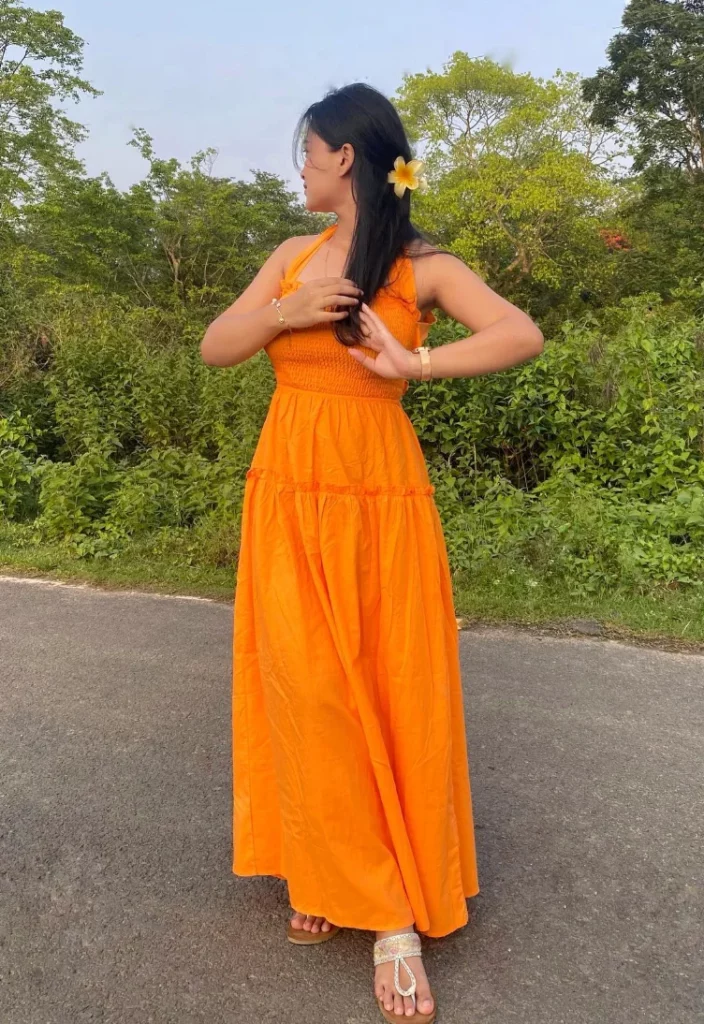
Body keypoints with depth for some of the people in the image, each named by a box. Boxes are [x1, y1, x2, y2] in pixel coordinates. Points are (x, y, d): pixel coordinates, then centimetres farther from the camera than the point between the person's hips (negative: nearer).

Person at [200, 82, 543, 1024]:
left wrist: (413, 363, -18)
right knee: (305, 691, 0)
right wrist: (287, 312, -6)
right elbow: (215, 348, 10)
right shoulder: (292, 257, 14)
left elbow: (523, 336, -12)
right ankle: (330, 875, 18)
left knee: (390, 693, 1)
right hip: (289, 496, 4)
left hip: (378, 495, -3)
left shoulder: (421, 266, 0)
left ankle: (394, 910, 16)